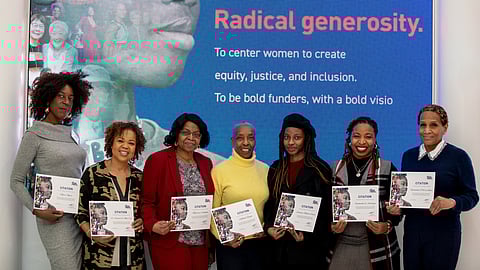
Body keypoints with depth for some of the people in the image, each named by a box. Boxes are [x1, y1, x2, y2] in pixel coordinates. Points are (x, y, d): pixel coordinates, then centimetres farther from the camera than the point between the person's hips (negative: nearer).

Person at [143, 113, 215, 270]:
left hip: (201, 244, 5)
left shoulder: (205, 162, 10)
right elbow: (146, 201, -7)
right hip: (169, 244, -5)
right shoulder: (157, 160, -6)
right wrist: (153, 225, -24)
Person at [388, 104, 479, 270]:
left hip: (443, 233, -4)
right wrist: (397, 206, -6)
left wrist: (451, 202, -25)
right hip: (412, 230, 4)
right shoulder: (408, 155, 7)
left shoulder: (458, 156, -7)